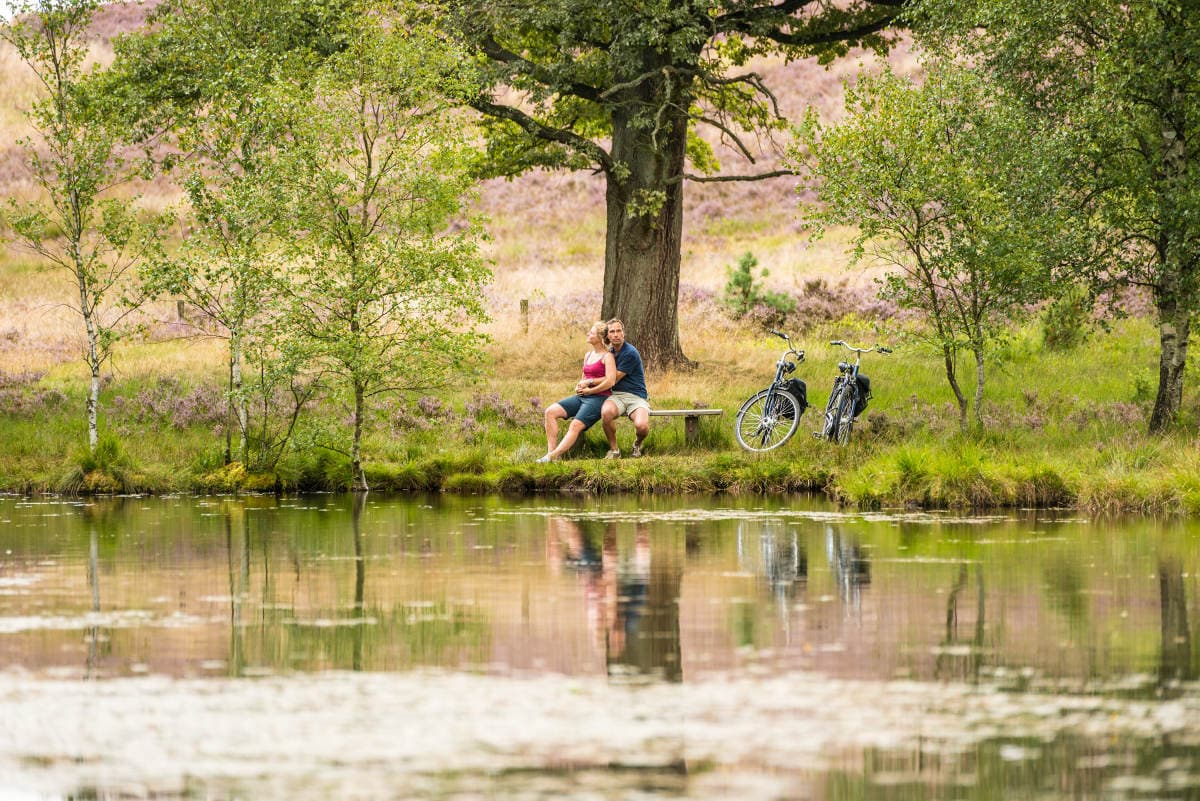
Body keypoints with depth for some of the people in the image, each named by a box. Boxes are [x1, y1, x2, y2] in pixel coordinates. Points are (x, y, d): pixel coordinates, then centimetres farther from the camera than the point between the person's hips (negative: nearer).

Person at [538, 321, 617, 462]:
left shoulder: (607, 357, -5)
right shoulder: (588, 355, 20)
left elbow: (610, 381, -17)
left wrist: (589, 390, -11)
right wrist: (580, 386, 4)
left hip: (599, 397, -9)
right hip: (582, 397, 9)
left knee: (576, 425, -28)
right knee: (551, 411, -11)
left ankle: (552, 456, -39)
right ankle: (551, 451, -19)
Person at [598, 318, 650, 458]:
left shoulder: (630, 353, -11)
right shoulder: (610, 353, 15)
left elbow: (613, 380, -9)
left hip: (636, 397, -5)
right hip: (617, 396, 5)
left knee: (641, 426, -33)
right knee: (606, 412, -34)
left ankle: (638, 444, 7)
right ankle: (614, 450, -12)